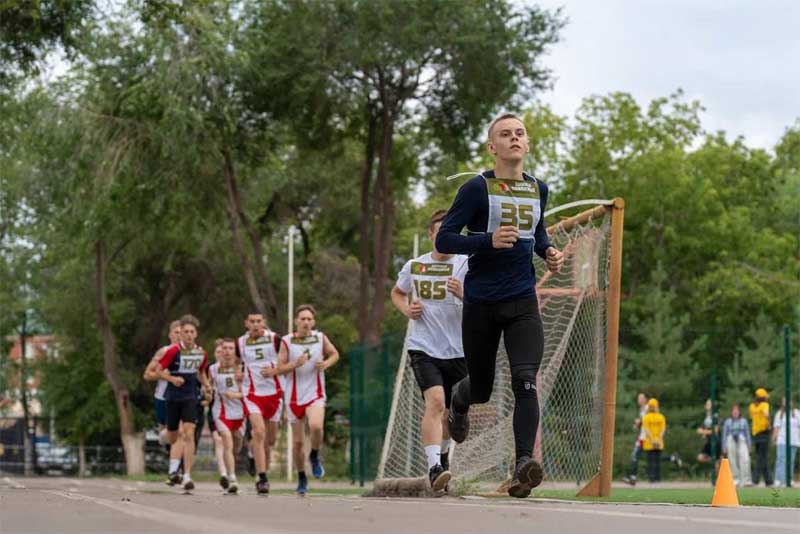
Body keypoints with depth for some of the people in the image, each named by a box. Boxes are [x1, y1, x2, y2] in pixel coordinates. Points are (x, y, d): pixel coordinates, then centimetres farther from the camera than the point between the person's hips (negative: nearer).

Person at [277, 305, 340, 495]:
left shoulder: (320, 338, 0)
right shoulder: (286, 341, -3)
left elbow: (335, 354, 15)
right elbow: (280, 368, -2)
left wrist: (326, 363, -5)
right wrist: (296, 364, -20)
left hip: (315, 394, -1)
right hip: (295, 396, 1)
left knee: (316, 426, -30)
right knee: (297, 442, 5)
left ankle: (315, 456, 1)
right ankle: (302, 478, 26)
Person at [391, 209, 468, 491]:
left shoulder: (466, 264, -2)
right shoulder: (414, 266, 5)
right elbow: (397, 293, 25)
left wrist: (464, 294, -30)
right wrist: (406, 309, 4)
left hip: (458, 350, 1)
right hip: (424, 348, -1)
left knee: (450, 412, 15)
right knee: (435, 401, -24)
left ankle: (443, 454, 45)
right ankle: (434, 467, -29)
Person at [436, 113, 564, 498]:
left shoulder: (538, 189, 9)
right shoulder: (477, 188, -8)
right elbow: (443, 240, -10)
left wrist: (548, 251, 6)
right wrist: (489, 240, -25)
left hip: (523, 301, 2)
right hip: (481, 303, -2)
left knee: (525, 382, -18)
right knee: (481, 389, 12)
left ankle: (523, 465, -24)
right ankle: (458, 402, 49)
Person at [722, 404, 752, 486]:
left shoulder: (744, 421, 11)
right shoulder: (727, 422, 9)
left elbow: (747, 434, 15)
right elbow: (724, 435, 12)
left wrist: (749, 446, 12)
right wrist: (724, 448, 8)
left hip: (742, 442, -1)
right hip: (731, 443, 1)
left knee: (745, 460, -16)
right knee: (733, 462, -1)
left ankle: (746, 480, -19)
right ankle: (735, 480, 7)